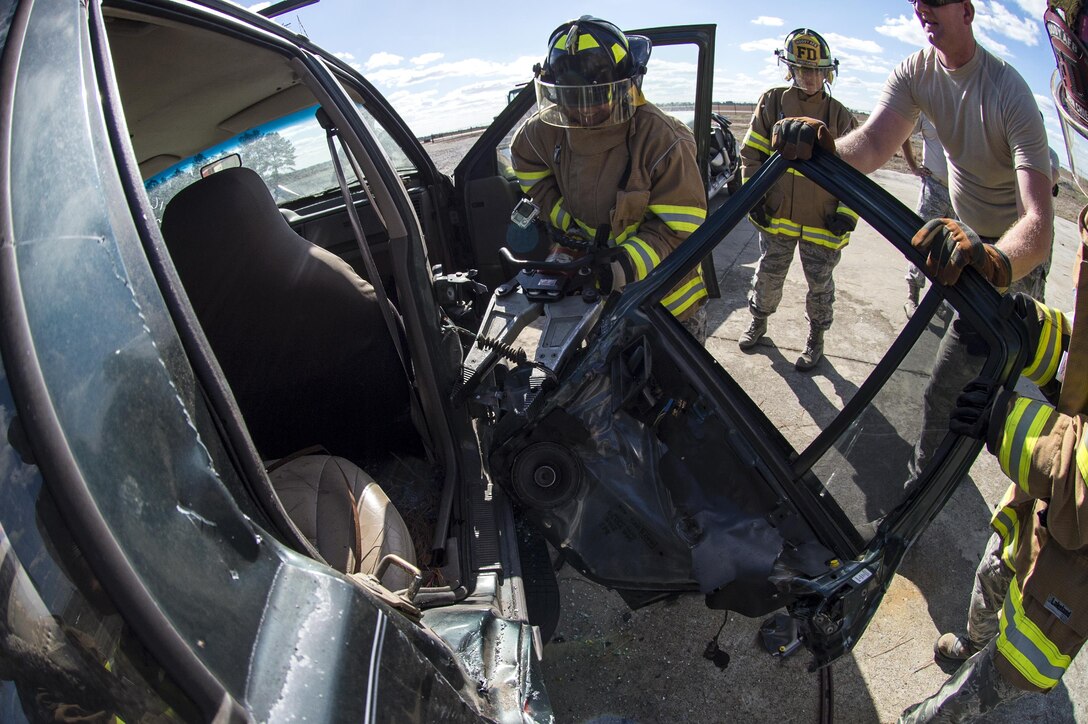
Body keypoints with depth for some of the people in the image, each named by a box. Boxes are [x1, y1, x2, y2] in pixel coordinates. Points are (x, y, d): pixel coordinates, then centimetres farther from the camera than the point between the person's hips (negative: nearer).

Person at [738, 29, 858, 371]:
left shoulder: (839, 115, -1)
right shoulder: (772, 103, 0)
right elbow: (752, 153, 4)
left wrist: (847, 212, -6)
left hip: (822, 222, 0)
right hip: (776, 215, 1)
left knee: (820, 284, 10)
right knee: (768, 275, 15)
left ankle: (816, 339, 29)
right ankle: (759, 322, 39)